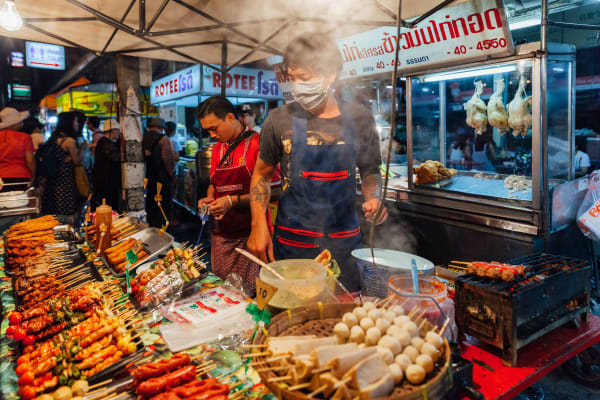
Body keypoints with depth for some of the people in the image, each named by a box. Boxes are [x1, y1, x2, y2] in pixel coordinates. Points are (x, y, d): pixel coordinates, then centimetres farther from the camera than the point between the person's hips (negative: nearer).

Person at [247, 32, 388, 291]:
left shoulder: (360, 119, 0)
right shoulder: (279, 120, -3)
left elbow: (370, 171, 13)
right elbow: (261, 175, 7)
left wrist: (374, 198, -8)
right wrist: (258, 224, -4)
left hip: (345, 243, 1)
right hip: (291, 244, -1)